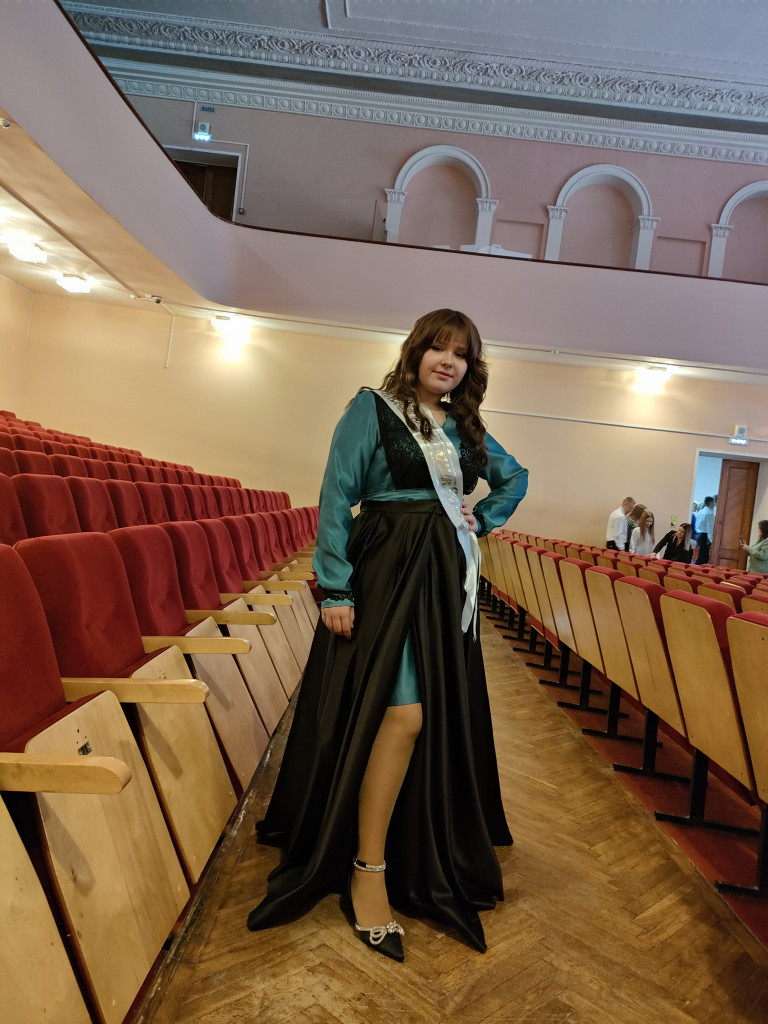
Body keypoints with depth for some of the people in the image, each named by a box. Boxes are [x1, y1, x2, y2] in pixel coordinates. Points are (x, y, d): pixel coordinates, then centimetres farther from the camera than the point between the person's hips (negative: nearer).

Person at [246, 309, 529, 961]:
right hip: (387, 572, -6)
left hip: (447, 581, 7)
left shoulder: (466, 427, 14)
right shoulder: (372, 409, -3)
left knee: (442, 717, 11)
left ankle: (423, 851, 31)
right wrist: (336, 589, -16)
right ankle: (366, 871, 0)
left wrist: (483, 519, 12)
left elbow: (516, 478, 30)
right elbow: (336, 497, -9)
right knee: (403, 715, -14)